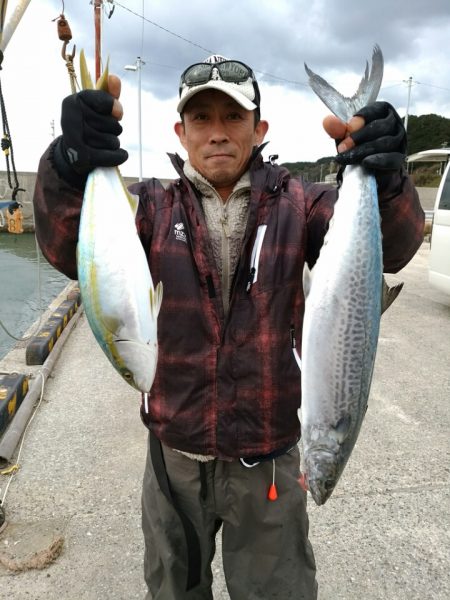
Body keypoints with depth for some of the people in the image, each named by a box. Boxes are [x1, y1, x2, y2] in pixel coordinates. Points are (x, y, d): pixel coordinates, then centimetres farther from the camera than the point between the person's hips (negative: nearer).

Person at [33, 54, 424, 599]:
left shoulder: (296, 204, -5)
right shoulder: (154, 206, -3)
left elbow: (390, 248, -20)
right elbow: (70, 251, -20)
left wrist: (384, 181, -40)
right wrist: (69, 169, -39)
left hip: (269, 457, 0)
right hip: (174, 455, 1)